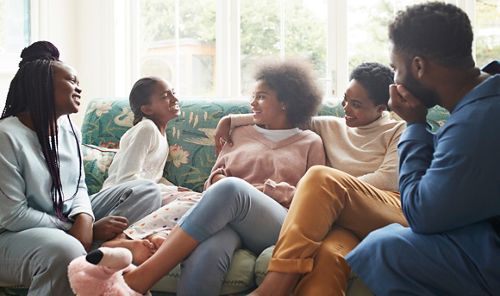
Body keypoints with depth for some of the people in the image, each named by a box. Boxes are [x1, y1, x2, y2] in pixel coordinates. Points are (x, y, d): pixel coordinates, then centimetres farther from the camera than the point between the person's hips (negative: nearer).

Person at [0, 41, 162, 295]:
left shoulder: (69, 129, 5)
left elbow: (79, 186, 7)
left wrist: (83, 219, -16)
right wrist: (81, 230, -18)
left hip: (69, 222, 8)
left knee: (146, 191, -2)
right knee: (64, 250, -42)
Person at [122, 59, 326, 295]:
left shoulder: (310, 142, 22)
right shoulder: (240, 134, 29)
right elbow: (211, 184, 25)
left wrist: (289, 194, -5)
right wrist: (216, 182, 1)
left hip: (278, 226, -2)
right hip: (227, 217, 2)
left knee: (230, 188, -39)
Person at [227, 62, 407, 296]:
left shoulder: (399, 131, 15)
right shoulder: (331, 127, 27)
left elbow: (389, 179, -1)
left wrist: (324, 191, -8)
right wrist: (236, 119, 15)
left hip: (394, 214, -2)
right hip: (342, 219, 3)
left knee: (321, 177, -32)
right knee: (329, 254, -39)